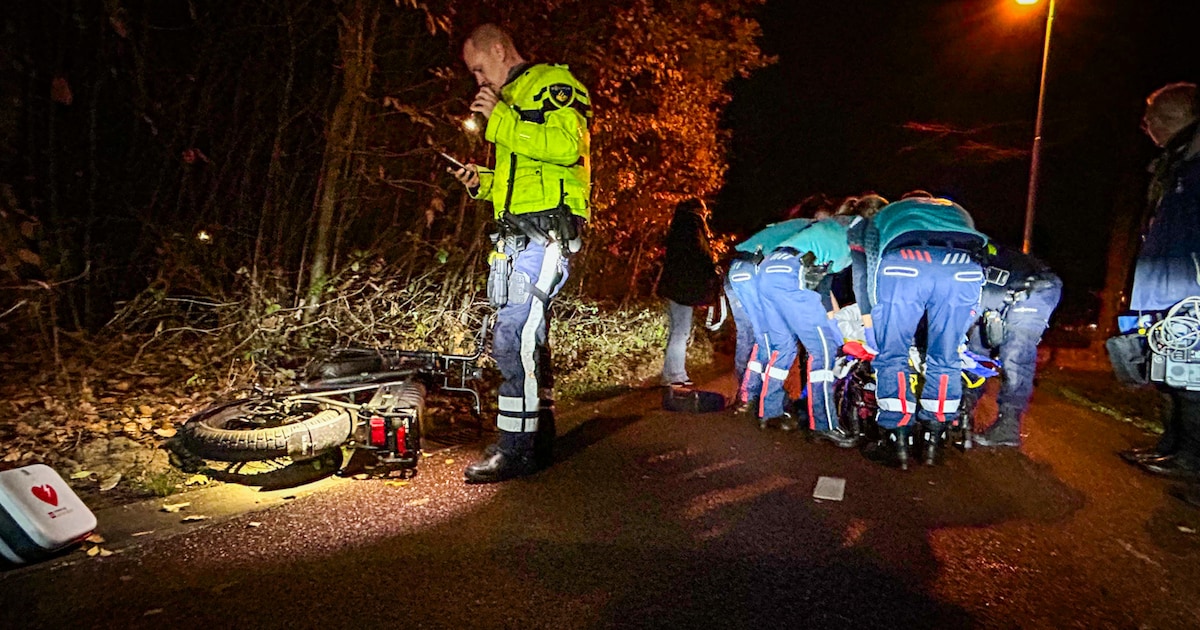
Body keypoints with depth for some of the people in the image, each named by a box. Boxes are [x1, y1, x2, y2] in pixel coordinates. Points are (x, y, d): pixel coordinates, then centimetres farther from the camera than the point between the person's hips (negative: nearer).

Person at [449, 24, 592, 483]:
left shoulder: (553, 83, 1)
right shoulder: (509, 101, 29)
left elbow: (567, 146, -18)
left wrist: (501, 119, -14)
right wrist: (483, 183, 16)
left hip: (546, 230, -10)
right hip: (516, 234, 10)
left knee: (513, 337, -16)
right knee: (526, 339, 9)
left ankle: (516, 449, -9)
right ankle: (539, 438, 18)